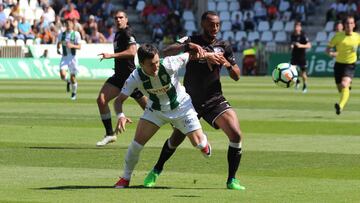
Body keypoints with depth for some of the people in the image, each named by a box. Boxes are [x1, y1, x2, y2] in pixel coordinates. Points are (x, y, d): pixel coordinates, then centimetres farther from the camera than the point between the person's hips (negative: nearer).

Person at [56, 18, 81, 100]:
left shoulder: (76, 34, -3)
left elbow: (79, 46, -7)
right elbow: (58, 43, 22)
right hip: (64, 57, 2)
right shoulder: (62, 34, 6)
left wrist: (72, 45, -25)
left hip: (72, 57, -2)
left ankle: (74, 93, 26)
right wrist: (58, 49, 1)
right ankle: (68, 81, 16)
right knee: (62, 75, -20)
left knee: (73, 77, 2)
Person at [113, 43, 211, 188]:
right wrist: (120, 116, -44)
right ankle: (126, 178, 8)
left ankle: (204, 144, 35)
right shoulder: (136, 77, -28)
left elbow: (190, 55, -15)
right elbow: (119, 100, -24)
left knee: (198, 143, -7)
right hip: (155, 110, 1)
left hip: (180, 106, -1)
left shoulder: (169, 64, -32)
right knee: (138, 141, -14)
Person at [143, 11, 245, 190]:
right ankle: (156, 171, 38)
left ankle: (231, 180, -7)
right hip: (190, 100, -1)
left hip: (215, 100, 1)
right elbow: (166, 52, -22)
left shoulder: (224, 47, 3)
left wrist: (227, 64, -16)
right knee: (176, 139, 11)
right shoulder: (191, 41, -6)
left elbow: (236, 76, 6)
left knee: (236, 135, -17)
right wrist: (187, 45, -37)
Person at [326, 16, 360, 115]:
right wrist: (331, 53, -24)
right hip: (339, 64, 2)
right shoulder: (338, 36, -5)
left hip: (350, 65, -2)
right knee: (340, 89, 12)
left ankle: (340, 106, -39)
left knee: (344, 85, -26)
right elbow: (328, 48, -2)